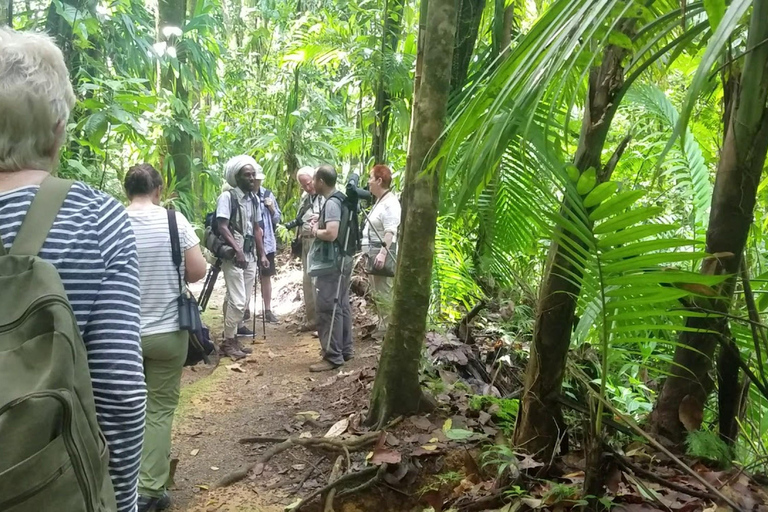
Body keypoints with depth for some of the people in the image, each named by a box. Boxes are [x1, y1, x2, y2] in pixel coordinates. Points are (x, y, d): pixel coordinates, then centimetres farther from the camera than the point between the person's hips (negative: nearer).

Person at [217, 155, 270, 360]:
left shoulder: (254, 199, 11)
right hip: (233, 255, -7)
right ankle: (228, 342, 4)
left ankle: (234, 336, 22)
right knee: (237, 300, -9)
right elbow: (222, 227, -18)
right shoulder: (227, 197, -10)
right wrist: (237, 250, -26)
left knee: (245, 300, 11)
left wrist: (262, 254, 11)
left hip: (250, 256, 7)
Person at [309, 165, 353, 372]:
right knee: (341, 306, 14)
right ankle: (345, 350, 22)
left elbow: (331, 234, -29)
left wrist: (315, 231, -10)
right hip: (343, 259, 10)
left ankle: (333, 356, -4)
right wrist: (320, 224, 9)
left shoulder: (331, 203, -18)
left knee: (328, 309, -7)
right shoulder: (341, 199, 12)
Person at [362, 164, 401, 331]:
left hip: (383, 253, -11)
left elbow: (390, 232, -23)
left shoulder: (390, 203, -13)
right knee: (378, 293, 14)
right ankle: (383, 326, 22)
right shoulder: (380, 201, 19)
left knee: (384, 294, -10)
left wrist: (383, 253, -31)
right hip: (374, 252, 11)